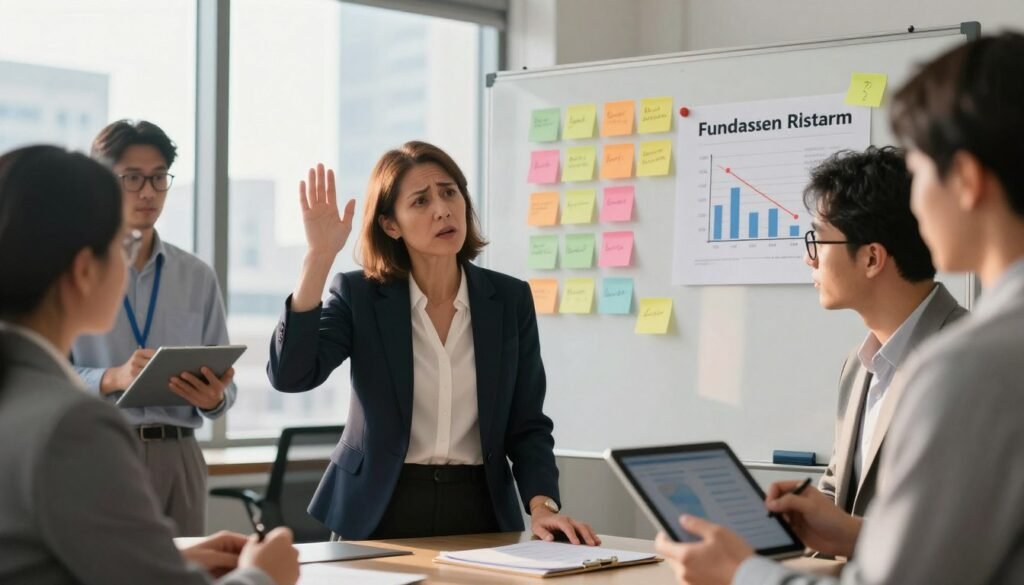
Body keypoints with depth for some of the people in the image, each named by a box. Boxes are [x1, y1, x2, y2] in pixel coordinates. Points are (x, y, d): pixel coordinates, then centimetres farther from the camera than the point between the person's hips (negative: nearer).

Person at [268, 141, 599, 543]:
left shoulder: (510, 299, 2)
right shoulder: (359, 296, -3)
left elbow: (527, 426, 3)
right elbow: (289, 375, -18)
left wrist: (543, 506, -13)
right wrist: (319, 256, -21)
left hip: (479, 514, 2)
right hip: (379, 515, -1)